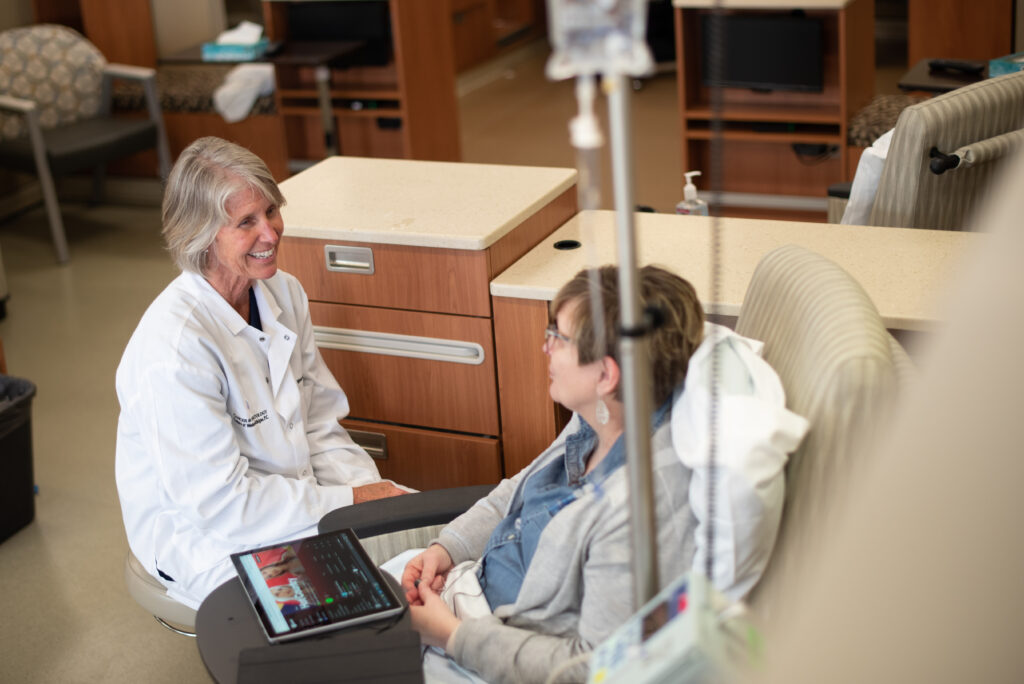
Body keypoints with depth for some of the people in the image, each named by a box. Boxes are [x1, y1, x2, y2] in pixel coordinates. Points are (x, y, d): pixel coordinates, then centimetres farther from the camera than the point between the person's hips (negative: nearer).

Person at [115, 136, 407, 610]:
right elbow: (219, 504, -25)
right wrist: (349, 501, -20)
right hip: (209, 542, -8)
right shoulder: (173, 344, -26)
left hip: (296, 493, 8)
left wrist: (371, 490, -11)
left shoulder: (283, 293, 0)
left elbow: (320, 424, 7)